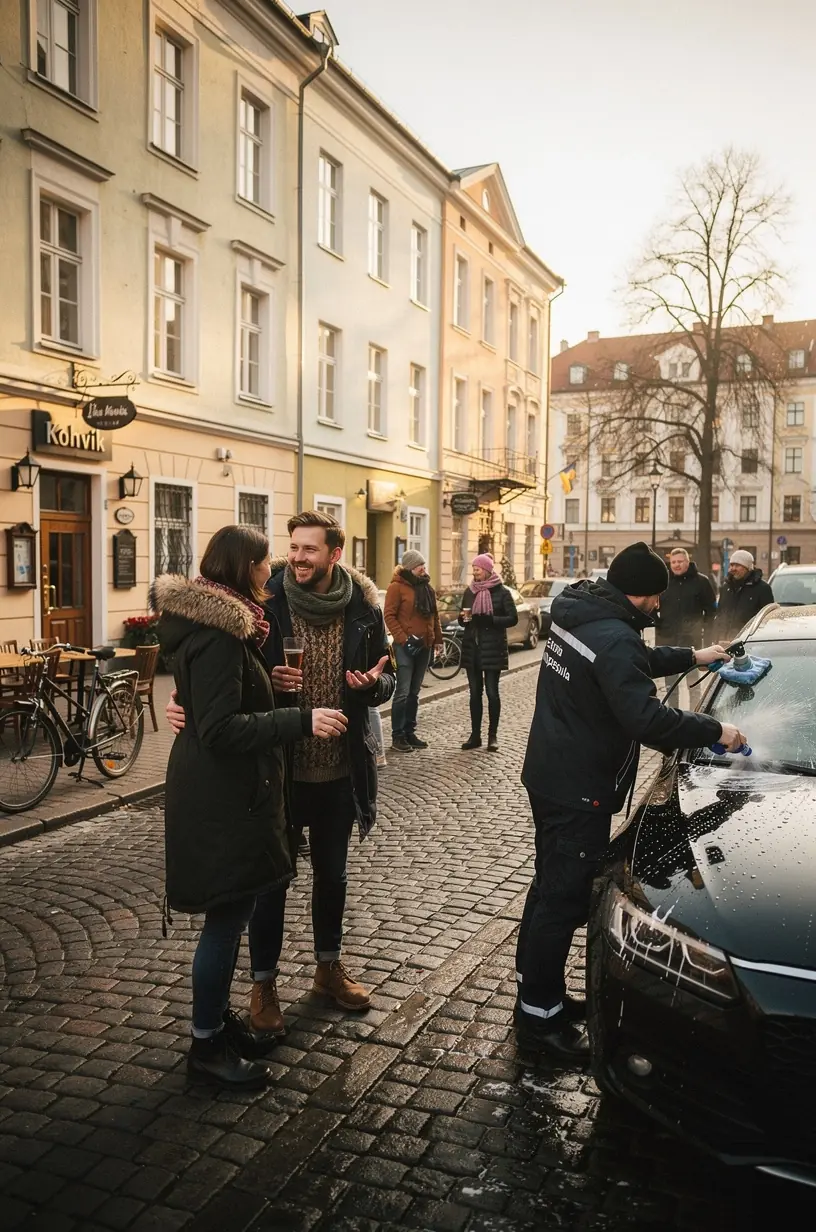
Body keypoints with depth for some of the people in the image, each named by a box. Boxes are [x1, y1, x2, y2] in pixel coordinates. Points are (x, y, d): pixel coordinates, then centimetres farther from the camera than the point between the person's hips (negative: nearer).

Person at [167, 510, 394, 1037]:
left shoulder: (363, 609, -5)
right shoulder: (266, 604, -12)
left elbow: (387, 679, 5)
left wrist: (373, 682, -18)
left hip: (339, 769, 3)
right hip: (279, 767, -2)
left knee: (332, 872, 20)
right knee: (272, 875, 11)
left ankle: (329, 964, 42)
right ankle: (265, 983, 30)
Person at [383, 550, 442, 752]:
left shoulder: (427, 587, 14)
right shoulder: (397, 586, -7)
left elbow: (434, 615, 18)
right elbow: (389, 616, -12)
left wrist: (438, 639, 13)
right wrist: (402, 639, -18)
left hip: (424, 646, 7)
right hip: (405, 647, -7)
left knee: (414, 692, 12)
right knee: (403, 692, -7)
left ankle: (410, 733, 19)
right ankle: (397, 736, 0)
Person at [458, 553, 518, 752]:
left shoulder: (501, 592, -4)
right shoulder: (469, 592, 11)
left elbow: (513, 618, -8)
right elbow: (462, 619, 18)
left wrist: (489, 620, -21)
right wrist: (463, 617, -6)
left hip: (493, 648, -4)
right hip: (472, 647, 4)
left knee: (492, 692, -1)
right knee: (474, 692, 7)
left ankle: (493, 735, 9)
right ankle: (475, 735, 12)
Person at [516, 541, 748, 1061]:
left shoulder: (580, 616, 7)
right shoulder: (615, 639, -25)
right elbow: (646, 719, -28)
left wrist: (692, 656, 28)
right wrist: (714, 730, -17)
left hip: (549, 778, 11)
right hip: (578, 792, -11)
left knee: (552, 889, 21)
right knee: (563, 900, 1)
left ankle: (540, 992, 35)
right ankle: (540, 1016, 13)